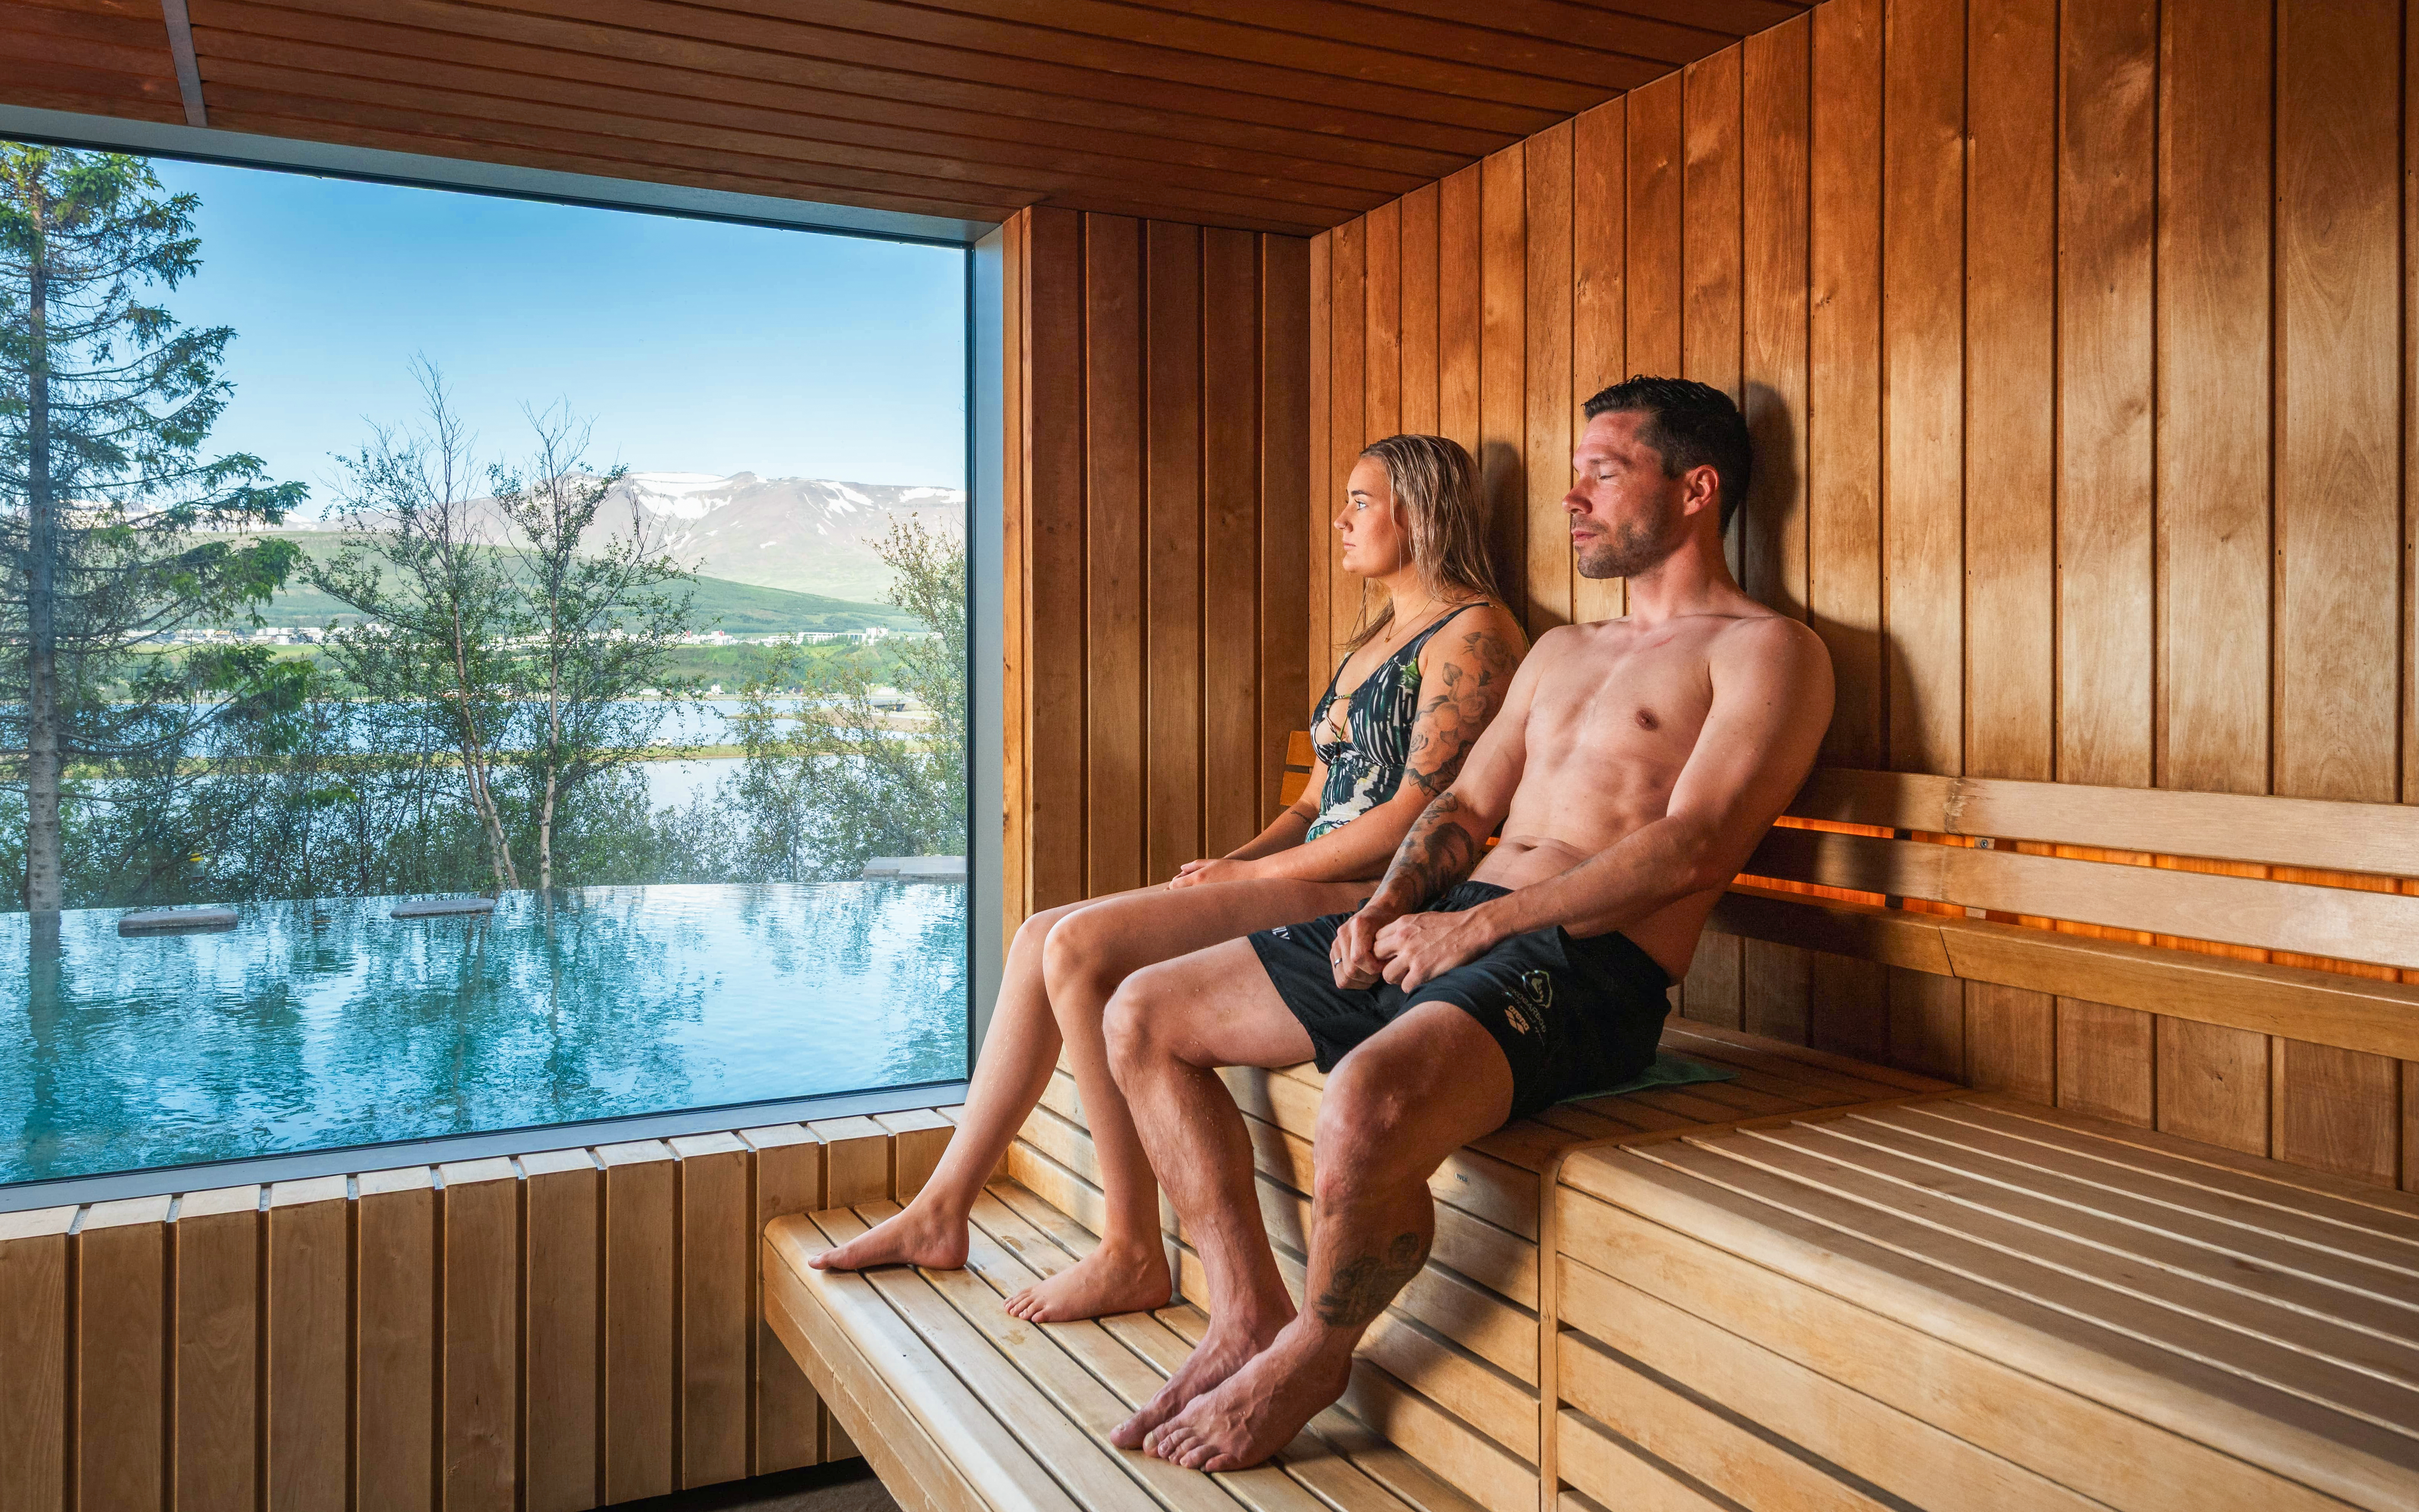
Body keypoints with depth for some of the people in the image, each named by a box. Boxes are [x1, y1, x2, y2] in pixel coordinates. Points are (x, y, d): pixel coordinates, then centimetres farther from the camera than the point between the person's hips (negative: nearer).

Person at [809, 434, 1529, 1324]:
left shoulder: (1472, 632, -6)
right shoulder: (1374, 640, 24)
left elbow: (1419, 815, -16)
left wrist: (1252, 872, -12)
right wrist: (1233, 861, 4)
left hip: (1373, 900, -9)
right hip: (1308, 882, 9)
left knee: (1082, 948, -22)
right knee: (1042, 939, -1)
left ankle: (1134, 1255, -13)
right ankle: (942, 1213, 5)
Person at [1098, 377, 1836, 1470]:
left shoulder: (1765, 650, 0)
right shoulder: (1561, 651, 25)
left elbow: (1690, 851, -14)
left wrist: (1478, 925, -17)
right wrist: (1385, 907, 2)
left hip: (1585, 966, -8)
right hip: (1449, 927, 9)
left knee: (1368, 1103, -38)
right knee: (1145, 1016, 2)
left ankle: (1314, 1352, -5)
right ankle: (1249, 1310, 6)